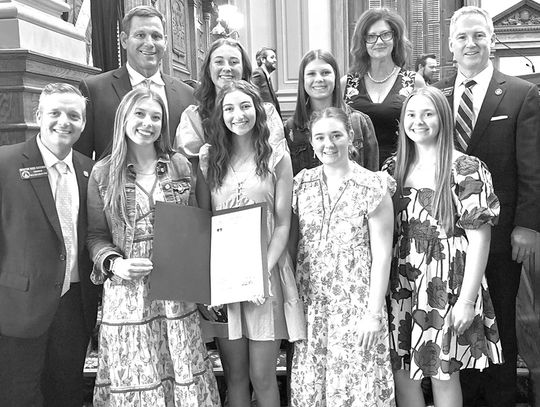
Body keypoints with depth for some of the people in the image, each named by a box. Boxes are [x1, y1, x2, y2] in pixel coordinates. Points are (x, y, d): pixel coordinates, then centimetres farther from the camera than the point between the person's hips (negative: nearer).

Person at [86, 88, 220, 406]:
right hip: (127, 294, -1)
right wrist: (114, 263, -14)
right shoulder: (103, 174, 1)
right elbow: (96, 235, 4)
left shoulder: (180, 166, 6)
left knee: (184, 379, 5)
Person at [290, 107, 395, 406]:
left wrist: (374, 313, -10)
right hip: (311, 304, 4)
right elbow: (290, 243, 8)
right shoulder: (301, 184, 4)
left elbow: (382, 254, -7)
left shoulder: (373, 187, -7)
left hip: (357, 306, -3)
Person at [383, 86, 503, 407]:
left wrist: (467, 300, -13)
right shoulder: (394, 168, 6)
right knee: (401, 371, 11)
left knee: (443, 373, 8)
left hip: (446, 284, -4)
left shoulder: (466, 170, -9)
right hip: (401, 284, 4)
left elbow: (479, 238, -10)